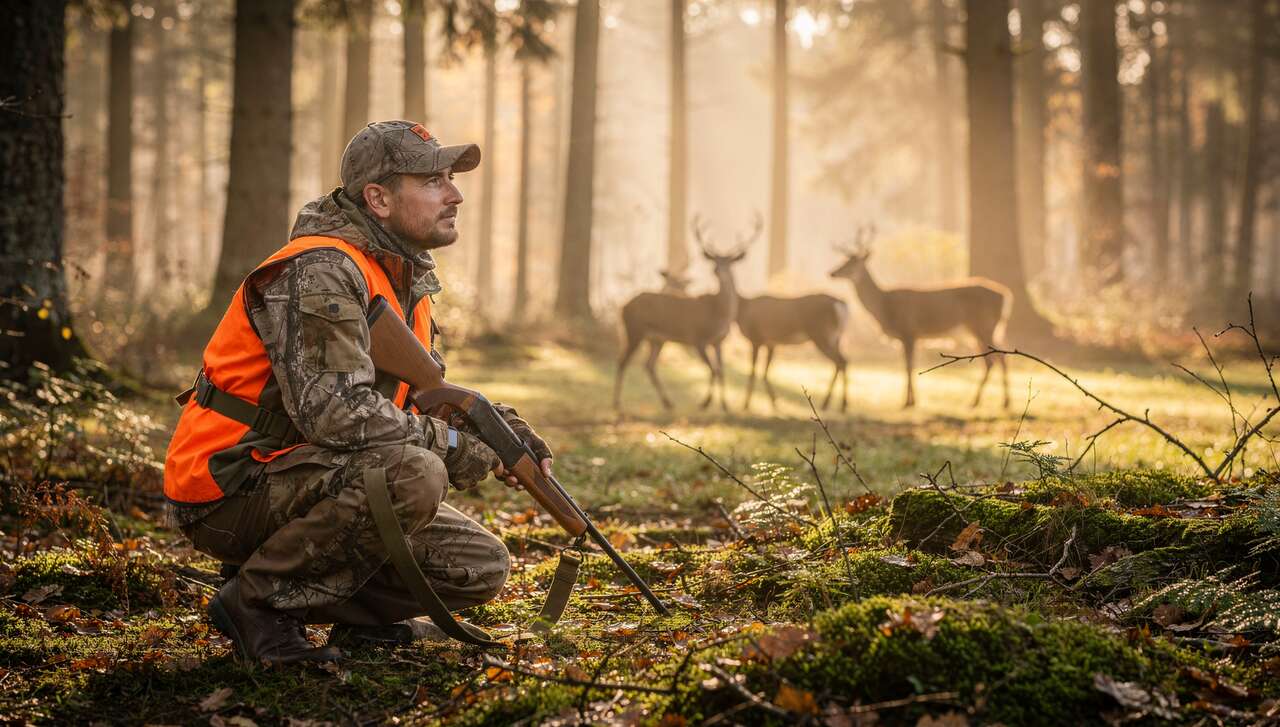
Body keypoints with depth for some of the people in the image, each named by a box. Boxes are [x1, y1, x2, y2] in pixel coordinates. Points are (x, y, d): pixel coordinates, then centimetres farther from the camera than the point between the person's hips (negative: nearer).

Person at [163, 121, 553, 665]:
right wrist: (454, 445, -21)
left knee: (481, 568, 0)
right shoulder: (320, 272, -20)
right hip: (230, 492, -9)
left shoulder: (408, 278, 10)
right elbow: (331, 410, -31)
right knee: (412, 476, -33)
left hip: (303, 483, 9)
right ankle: (259, 598, -16)